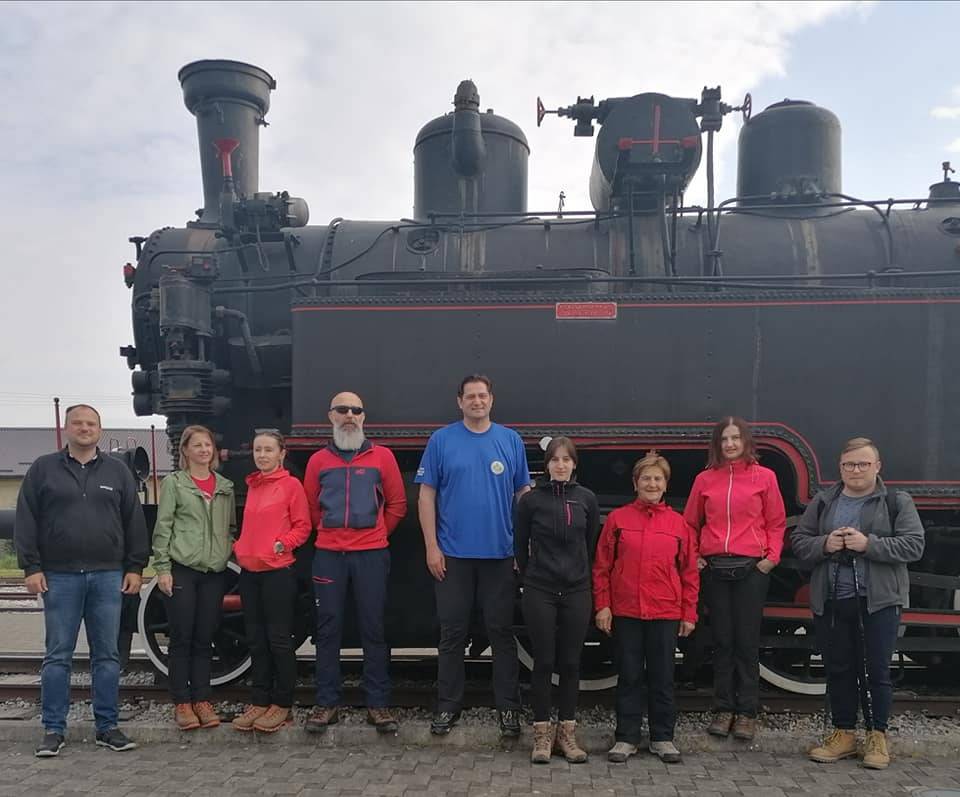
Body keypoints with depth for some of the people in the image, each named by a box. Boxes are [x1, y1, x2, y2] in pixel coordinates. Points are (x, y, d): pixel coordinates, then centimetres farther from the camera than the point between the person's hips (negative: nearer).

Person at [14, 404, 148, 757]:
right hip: (59, 577, -1)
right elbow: (26, 521, 1)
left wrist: (134, 568, 2)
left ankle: (107, 727, 16)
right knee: (57, 655, 4)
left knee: (107, 655, 7)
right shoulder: (43, 469, 4)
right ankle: (53, 730, 14)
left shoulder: (117, 471, 8)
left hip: (108, 576, 2)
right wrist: (31, 568, -6)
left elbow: (134, 522, 7)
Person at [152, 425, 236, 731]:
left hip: (214, 572, 4)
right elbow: (162, 528, -3)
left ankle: (202, 701, 16)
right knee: (182, 639, 1)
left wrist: (227, 552, 4)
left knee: (204, 640, 8)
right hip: (181, 570, -3)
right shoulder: (173, 483, 1)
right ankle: (182, 704, 10)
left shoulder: (225, 486, 12)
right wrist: (162, 568, -8)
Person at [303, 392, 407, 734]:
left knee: (373, 629, 2)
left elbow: (397, 504, 9)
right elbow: (311, 507, 17)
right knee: (327, 629, 5)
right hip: (328, 554, 2)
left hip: (371, 554, -1)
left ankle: (378, 704, 10)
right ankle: (326, 703, 14)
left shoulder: (382, 456, 5)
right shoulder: (318, 460, 9)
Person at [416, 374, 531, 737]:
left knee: (502, 632, 8)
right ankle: (448, 706, 21)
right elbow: (427, 494, 1)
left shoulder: (511, 440, 5)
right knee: (453, 633, 8)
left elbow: (523, 494, 8)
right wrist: (432, 546, -5)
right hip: (453, 554, -1)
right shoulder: (441, 440, 1)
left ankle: (508, 707, 19)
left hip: (500, 554, 1)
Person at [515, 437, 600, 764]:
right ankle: (542, 733, 13)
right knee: (544, 661, 3)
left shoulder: (586, 498, 3)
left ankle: (567, 732, 18)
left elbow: (592, 544, 12)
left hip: (576, 591, 2)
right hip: (540, 592, -1)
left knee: (570, 663, 7)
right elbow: (520, 545, 7)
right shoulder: (531, 500, -2)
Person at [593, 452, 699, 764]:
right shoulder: (618, 519, 1)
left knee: (662, 677, 10)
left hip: (666, 613, 1)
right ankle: (626, 737, 19)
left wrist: (689, 614, 5)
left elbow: (689, 572, 7)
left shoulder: (678, 523, 4)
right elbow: (602, 566, 2)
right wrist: (602, 606, -3)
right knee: (629, 676, 8)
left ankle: (663, 738, 23)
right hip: (625, 612, -1)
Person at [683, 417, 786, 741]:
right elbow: (691, 522, 14)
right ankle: (723, 710, 18)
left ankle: (746, 713, 12)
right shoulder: (705, 479, 7)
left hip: (751, 568, -2)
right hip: (715, 568, 2)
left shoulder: (764, 477, 2)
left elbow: (776, 523, 5)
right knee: (722, 641, 8)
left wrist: (771, 556, -5)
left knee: (747, 641, 2)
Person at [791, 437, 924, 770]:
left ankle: (877, 736, 19)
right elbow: (797, 541, 9)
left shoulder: (897, 502, 0)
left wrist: (869, 544, -19)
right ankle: (844, 733, 23)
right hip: (831, 602, 3)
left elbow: (913, 545, -8)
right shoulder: (822, 502, 9)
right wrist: (824, 544, -11)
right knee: (838, 669, 10)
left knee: (876, 670, 4)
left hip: (879, 601, -3)